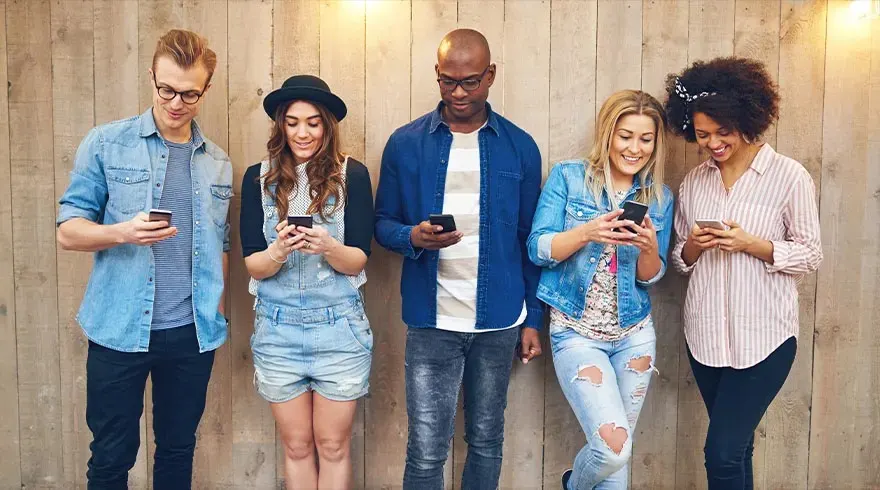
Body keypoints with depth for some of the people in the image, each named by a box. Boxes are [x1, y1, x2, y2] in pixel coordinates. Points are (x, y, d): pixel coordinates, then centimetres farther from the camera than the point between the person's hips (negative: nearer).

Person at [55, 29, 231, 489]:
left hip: (194, 331, 3)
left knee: (178, 448, 16)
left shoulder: (218, 163, 7)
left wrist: (216, 307, 9)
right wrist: (123, 232, -24)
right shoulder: (106, 144, -3)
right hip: (120, 329, -3)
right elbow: (68, 230, -5)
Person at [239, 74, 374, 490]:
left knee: (333, 445, 11)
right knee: (297, 445, 14)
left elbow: (358, 261, -6)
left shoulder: (352, 175, -4)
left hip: (339, 324, -1)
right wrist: (279, 252, -24)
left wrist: (327, 247, -27)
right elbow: (252, 265, -2)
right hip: (278, 326, 2)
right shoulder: (258, 178, 1)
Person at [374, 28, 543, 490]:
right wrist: (413, 237, -18)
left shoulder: (520, 147, 2)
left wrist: (533, 318, 5)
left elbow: (529, 239, 6)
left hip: (499, 320, 2)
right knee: (426, 451, 2)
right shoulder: (405, 143, -1)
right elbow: (382, 223, 5)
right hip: (431, 320, -1)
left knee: (486, 440, 16)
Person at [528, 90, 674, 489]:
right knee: (613, 446, -13)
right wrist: (588, 232, -26)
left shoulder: (660, 197, 4)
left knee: (617, 452, 11)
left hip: (634, 334, 4)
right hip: (576, 332, -4)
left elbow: (651, 278, 3)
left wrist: (650, 247, -19)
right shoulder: (568, 177, -4)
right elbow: (537, 250, -10)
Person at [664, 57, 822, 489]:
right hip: (705, 336, 5)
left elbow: (811, 256, -5)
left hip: (763, 337, -4)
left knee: (722, 453, -7)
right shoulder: (693, 181, 6)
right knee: (734, 447, 17)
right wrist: (692, 247, -11)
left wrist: (751, 245, -19)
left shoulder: (789, 176, -7)